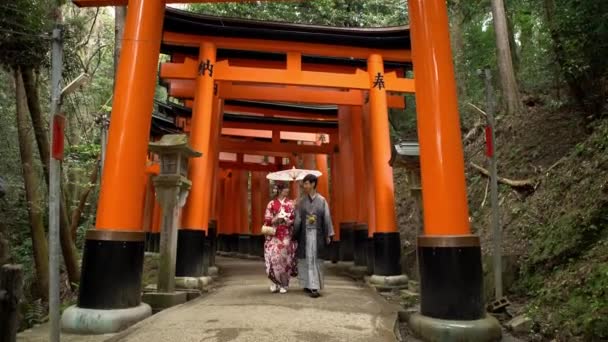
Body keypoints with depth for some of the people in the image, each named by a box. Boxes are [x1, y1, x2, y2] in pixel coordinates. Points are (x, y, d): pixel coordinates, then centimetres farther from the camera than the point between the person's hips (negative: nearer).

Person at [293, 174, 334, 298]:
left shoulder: (322, 200, 2)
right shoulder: (301, 201, 4)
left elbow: (327, 218, 0)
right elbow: (297, 219, 3)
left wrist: (328, 235, -4)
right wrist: (295, 235, 2)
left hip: (317, 234, -1)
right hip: (305, 234, 1)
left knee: (316, 260, 1)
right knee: (306, 259, 4)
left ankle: (315, 287, 5)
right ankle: (308, 284, 16)